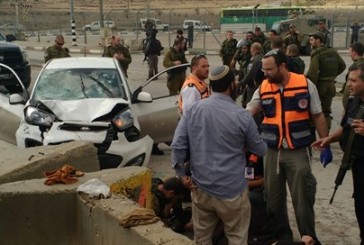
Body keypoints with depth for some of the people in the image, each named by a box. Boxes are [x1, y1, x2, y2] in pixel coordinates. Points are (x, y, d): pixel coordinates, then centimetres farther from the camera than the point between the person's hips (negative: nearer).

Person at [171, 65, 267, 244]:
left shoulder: (192, 110, -3)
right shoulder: (242, 116, -10)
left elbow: (177, 145, -6)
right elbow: (260, 150, 3)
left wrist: (181, 173, 5)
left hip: (200, 188, 4)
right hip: (231, 190, -3)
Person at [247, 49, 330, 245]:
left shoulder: (305, 84, -7)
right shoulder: (263, 89, -2)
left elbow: (318, 116, 0)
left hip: (298, 151, -3)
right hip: (272, 151, 3)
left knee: (302, 196, 0)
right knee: (273, 197, 13)